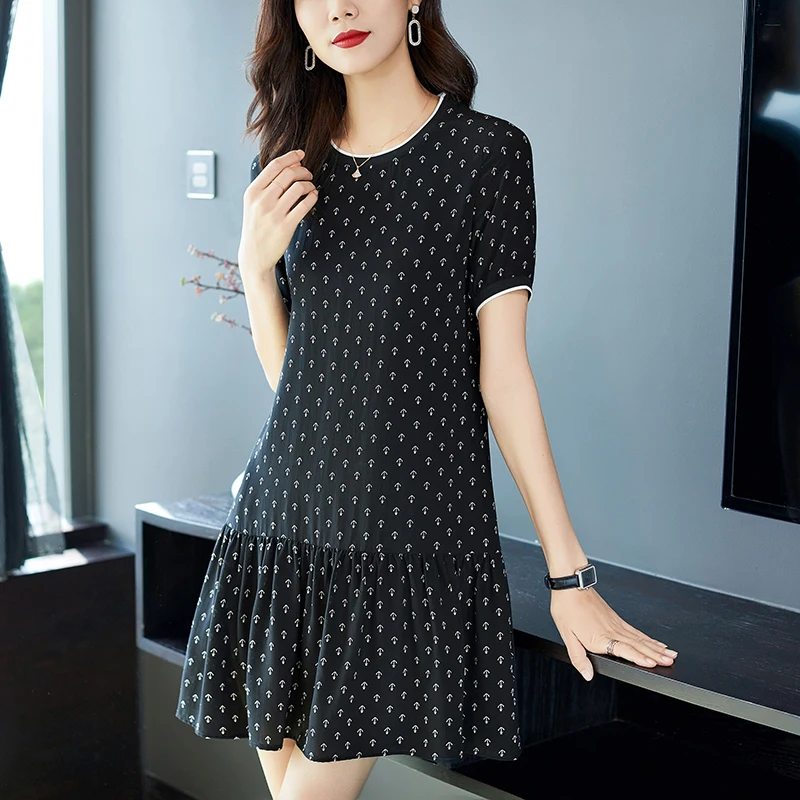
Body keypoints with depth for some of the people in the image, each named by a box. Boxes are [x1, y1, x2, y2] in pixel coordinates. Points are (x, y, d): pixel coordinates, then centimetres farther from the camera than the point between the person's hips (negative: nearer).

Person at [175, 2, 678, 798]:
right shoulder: (295, 166, 10)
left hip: (411, 517, -4)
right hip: (288, 513, 5)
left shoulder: (487, 151, -3)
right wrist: (256, 263, -7)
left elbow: (502, 369, -5)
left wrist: (569, 573, -7)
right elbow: (287, 372, 11)